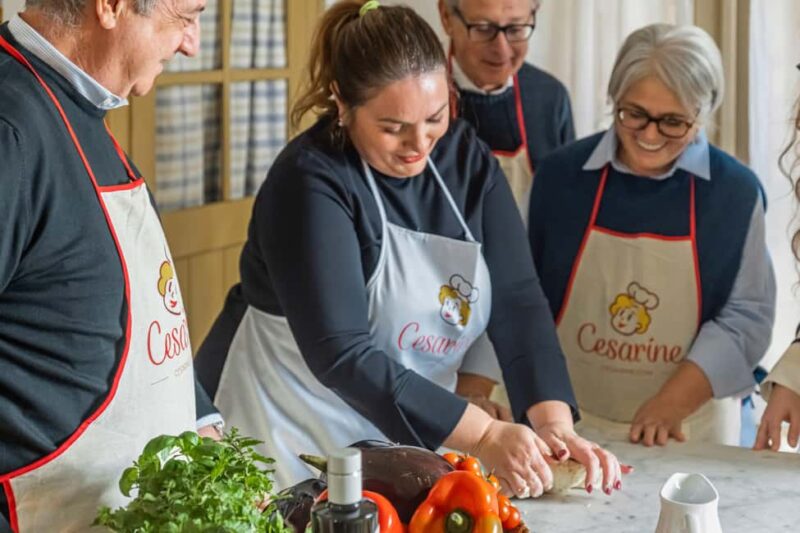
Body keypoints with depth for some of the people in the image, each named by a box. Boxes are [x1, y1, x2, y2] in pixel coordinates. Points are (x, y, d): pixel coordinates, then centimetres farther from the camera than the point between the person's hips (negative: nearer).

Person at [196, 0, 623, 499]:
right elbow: (340, 353, -27)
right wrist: (483, 435, -31)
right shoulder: (310, 181, -20)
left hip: (406, 444, 5)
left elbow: (519, 300, -8)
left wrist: (553, 423, -22)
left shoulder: (466, 158, -2)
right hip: (288, 446, -5)